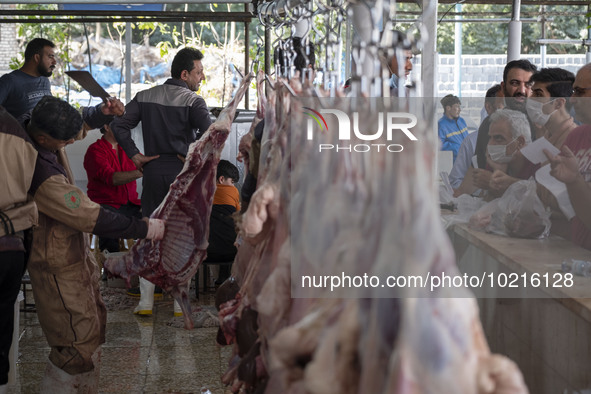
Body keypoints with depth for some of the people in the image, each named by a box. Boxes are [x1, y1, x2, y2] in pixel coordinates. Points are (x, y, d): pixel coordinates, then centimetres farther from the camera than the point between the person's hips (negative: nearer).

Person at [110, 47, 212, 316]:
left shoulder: (145, 97, 6)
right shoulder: (193, 101, -8)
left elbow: (119, 125, 0)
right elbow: (209, 131, -23)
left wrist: (135, 156, 2)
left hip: (153, 171, 4)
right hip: (182, 173, -3)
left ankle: (145, 302, 11)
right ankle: (180, 303, 9)